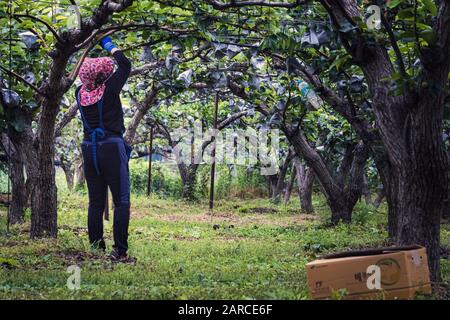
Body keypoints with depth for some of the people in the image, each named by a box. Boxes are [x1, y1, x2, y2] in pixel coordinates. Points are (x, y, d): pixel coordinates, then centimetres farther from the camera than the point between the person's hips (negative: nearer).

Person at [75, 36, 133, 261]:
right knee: (121, 201, -2)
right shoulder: (109, 89, -9)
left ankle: (95, 248, 10)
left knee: (95, 202, 10)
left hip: (89, 149, 5)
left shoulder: (80, 93, 3)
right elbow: (125, 65, 5)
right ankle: (119, 250, -8)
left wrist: (91, 49, 32)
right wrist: (109, 46, 18)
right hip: (112, 147, -5)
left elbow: (85, 80, 28)